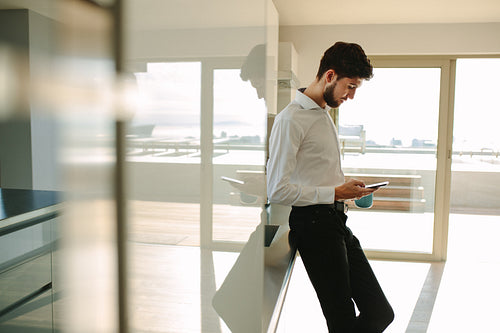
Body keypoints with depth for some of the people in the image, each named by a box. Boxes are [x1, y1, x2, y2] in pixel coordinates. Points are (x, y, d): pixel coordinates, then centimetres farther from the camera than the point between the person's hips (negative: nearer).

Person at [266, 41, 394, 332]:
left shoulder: (326, 114, 17)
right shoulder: (291, 119, -13)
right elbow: (277, 190, -19)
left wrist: (347, 188, 9)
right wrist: (335, 193, -15)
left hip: (337, 221, 9)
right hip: (314, 224, -9)